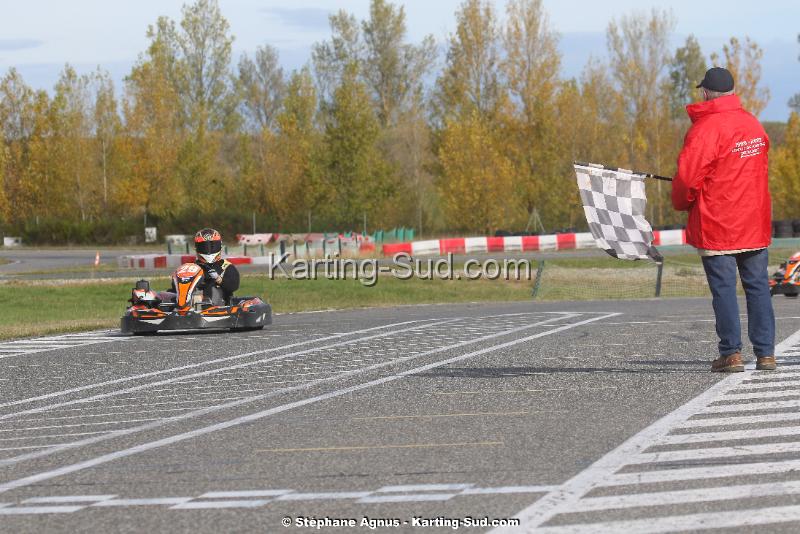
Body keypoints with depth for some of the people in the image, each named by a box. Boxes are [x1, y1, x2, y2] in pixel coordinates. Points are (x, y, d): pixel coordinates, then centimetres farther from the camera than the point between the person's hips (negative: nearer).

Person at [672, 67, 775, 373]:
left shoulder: (706, 128, -14)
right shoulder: (754, 124, 8)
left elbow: (687, 177, -16)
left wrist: (681, 203, 2)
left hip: (717, 226, -6)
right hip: (755, 223, 6)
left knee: (724, 288, -1)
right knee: (757, 285, 9)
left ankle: (731, 353, -2)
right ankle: (765, 353, 9)